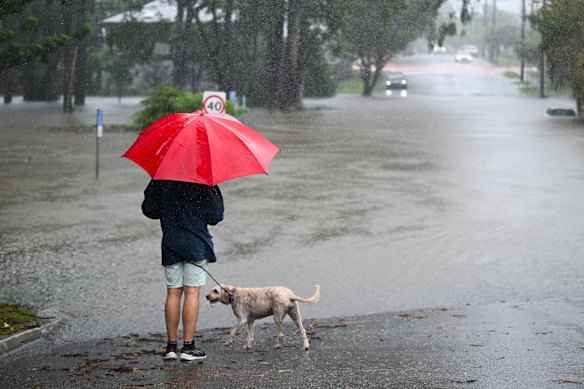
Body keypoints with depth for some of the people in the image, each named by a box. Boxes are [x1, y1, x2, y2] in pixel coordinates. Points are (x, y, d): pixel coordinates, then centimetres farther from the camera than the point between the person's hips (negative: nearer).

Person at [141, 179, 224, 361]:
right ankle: (188, 346, -4)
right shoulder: (201, 183, -9)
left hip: (170, 244, 3)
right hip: (195, 244, -3)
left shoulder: (160, 182, 1)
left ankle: (171, 345, 8)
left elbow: (148, 210, 8)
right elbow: (215, 216, -7)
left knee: (173, 293, 9)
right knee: (192, 292, -2)